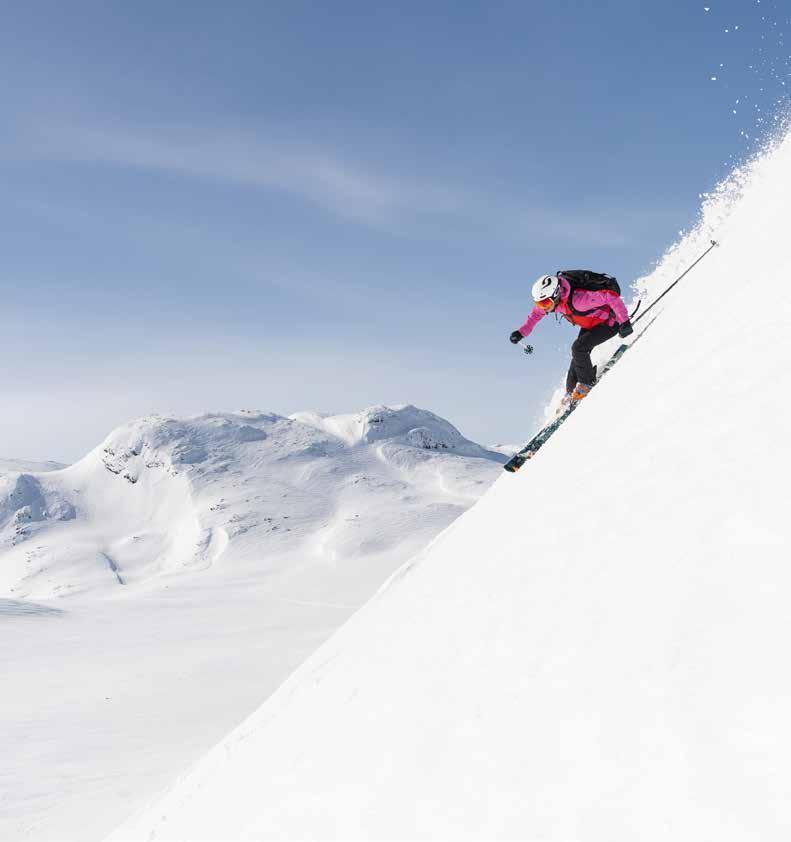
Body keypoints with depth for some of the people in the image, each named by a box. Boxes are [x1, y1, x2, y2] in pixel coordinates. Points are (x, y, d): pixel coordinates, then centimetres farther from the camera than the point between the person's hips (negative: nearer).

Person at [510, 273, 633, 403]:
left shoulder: (577, 299, -41)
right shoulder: (550, 300, -17)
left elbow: (611, 296, -38)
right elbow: (537, 313, 7)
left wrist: (624, 321, -35)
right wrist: (522, 332, -2)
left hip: (609, 324, -8)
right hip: (589, 326, 8)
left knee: (578, 348, -22)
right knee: (578, 358, 7)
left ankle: (587, 384, -4)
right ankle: (571, 392, 24)